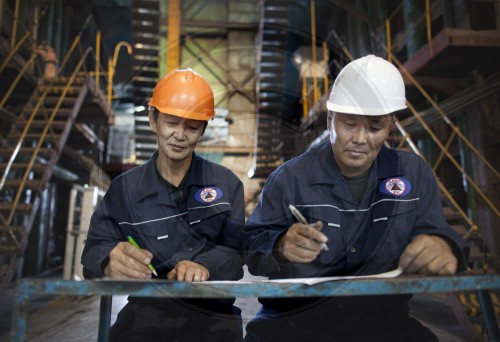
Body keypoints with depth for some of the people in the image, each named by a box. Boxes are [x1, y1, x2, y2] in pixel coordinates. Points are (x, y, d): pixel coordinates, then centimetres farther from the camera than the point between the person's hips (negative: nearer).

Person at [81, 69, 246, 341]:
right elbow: (94, 252, -2)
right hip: (147, 309, 0)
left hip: (212, 309, 0)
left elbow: (236, 249, -4)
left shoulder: (226, 184, 6)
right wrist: (110, 263, -27)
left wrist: (205, 266, -26)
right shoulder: (124, 188, 6)